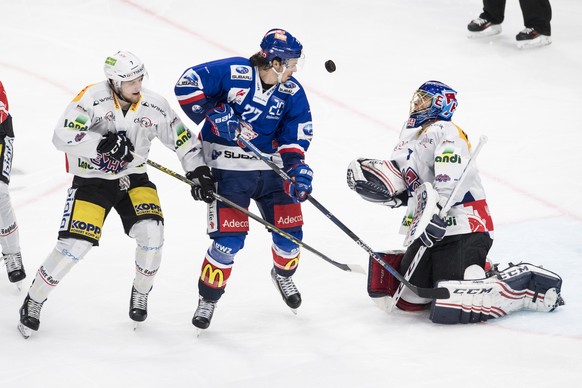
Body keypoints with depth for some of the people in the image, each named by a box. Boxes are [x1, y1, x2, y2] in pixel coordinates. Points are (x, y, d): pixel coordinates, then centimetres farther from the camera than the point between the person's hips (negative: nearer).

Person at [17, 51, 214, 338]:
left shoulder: (154, 105, -9)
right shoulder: (92, 98, -21)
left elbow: (183, 139, 2)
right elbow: (62, 137, -29)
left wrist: (199, 173, -6)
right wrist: (103, 143, -37)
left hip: (133, 179, 3)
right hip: (91, 181, -3)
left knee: (151, 232, -20)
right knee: (75, 244, -14)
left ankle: (141, 293, 8)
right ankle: (34, 300, 6)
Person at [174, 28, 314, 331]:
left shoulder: (292, 93, -2)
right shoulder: (233, 73, -16)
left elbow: (295, 138, -1)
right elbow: (187, 84, -16)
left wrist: (298, 169, -18)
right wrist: (215, 115, -22)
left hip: (271, 167, 5)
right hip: (228, 167, -5)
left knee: (290, 233, 7)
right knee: (230, 239, -11)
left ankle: (283, 274, 41)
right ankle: (208, 297, 10)